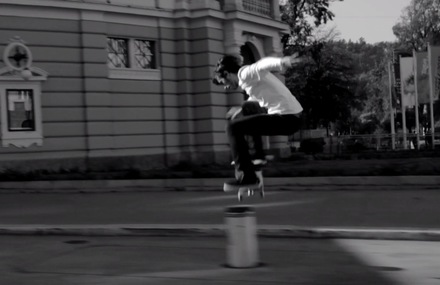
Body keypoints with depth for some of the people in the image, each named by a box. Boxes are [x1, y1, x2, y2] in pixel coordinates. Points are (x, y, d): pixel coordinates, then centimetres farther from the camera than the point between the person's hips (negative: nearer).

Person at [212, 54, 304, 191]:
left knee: (233, 127, -11)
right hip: (294, 117, 10)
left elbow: (264, 63, -31)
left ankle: (247, 176, -12)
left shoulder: (245, 73, -8)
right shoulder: (250, 77, 23)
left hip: (286, 118, -10)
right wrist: (239, 112, 34)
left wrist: (283, 61, -50)